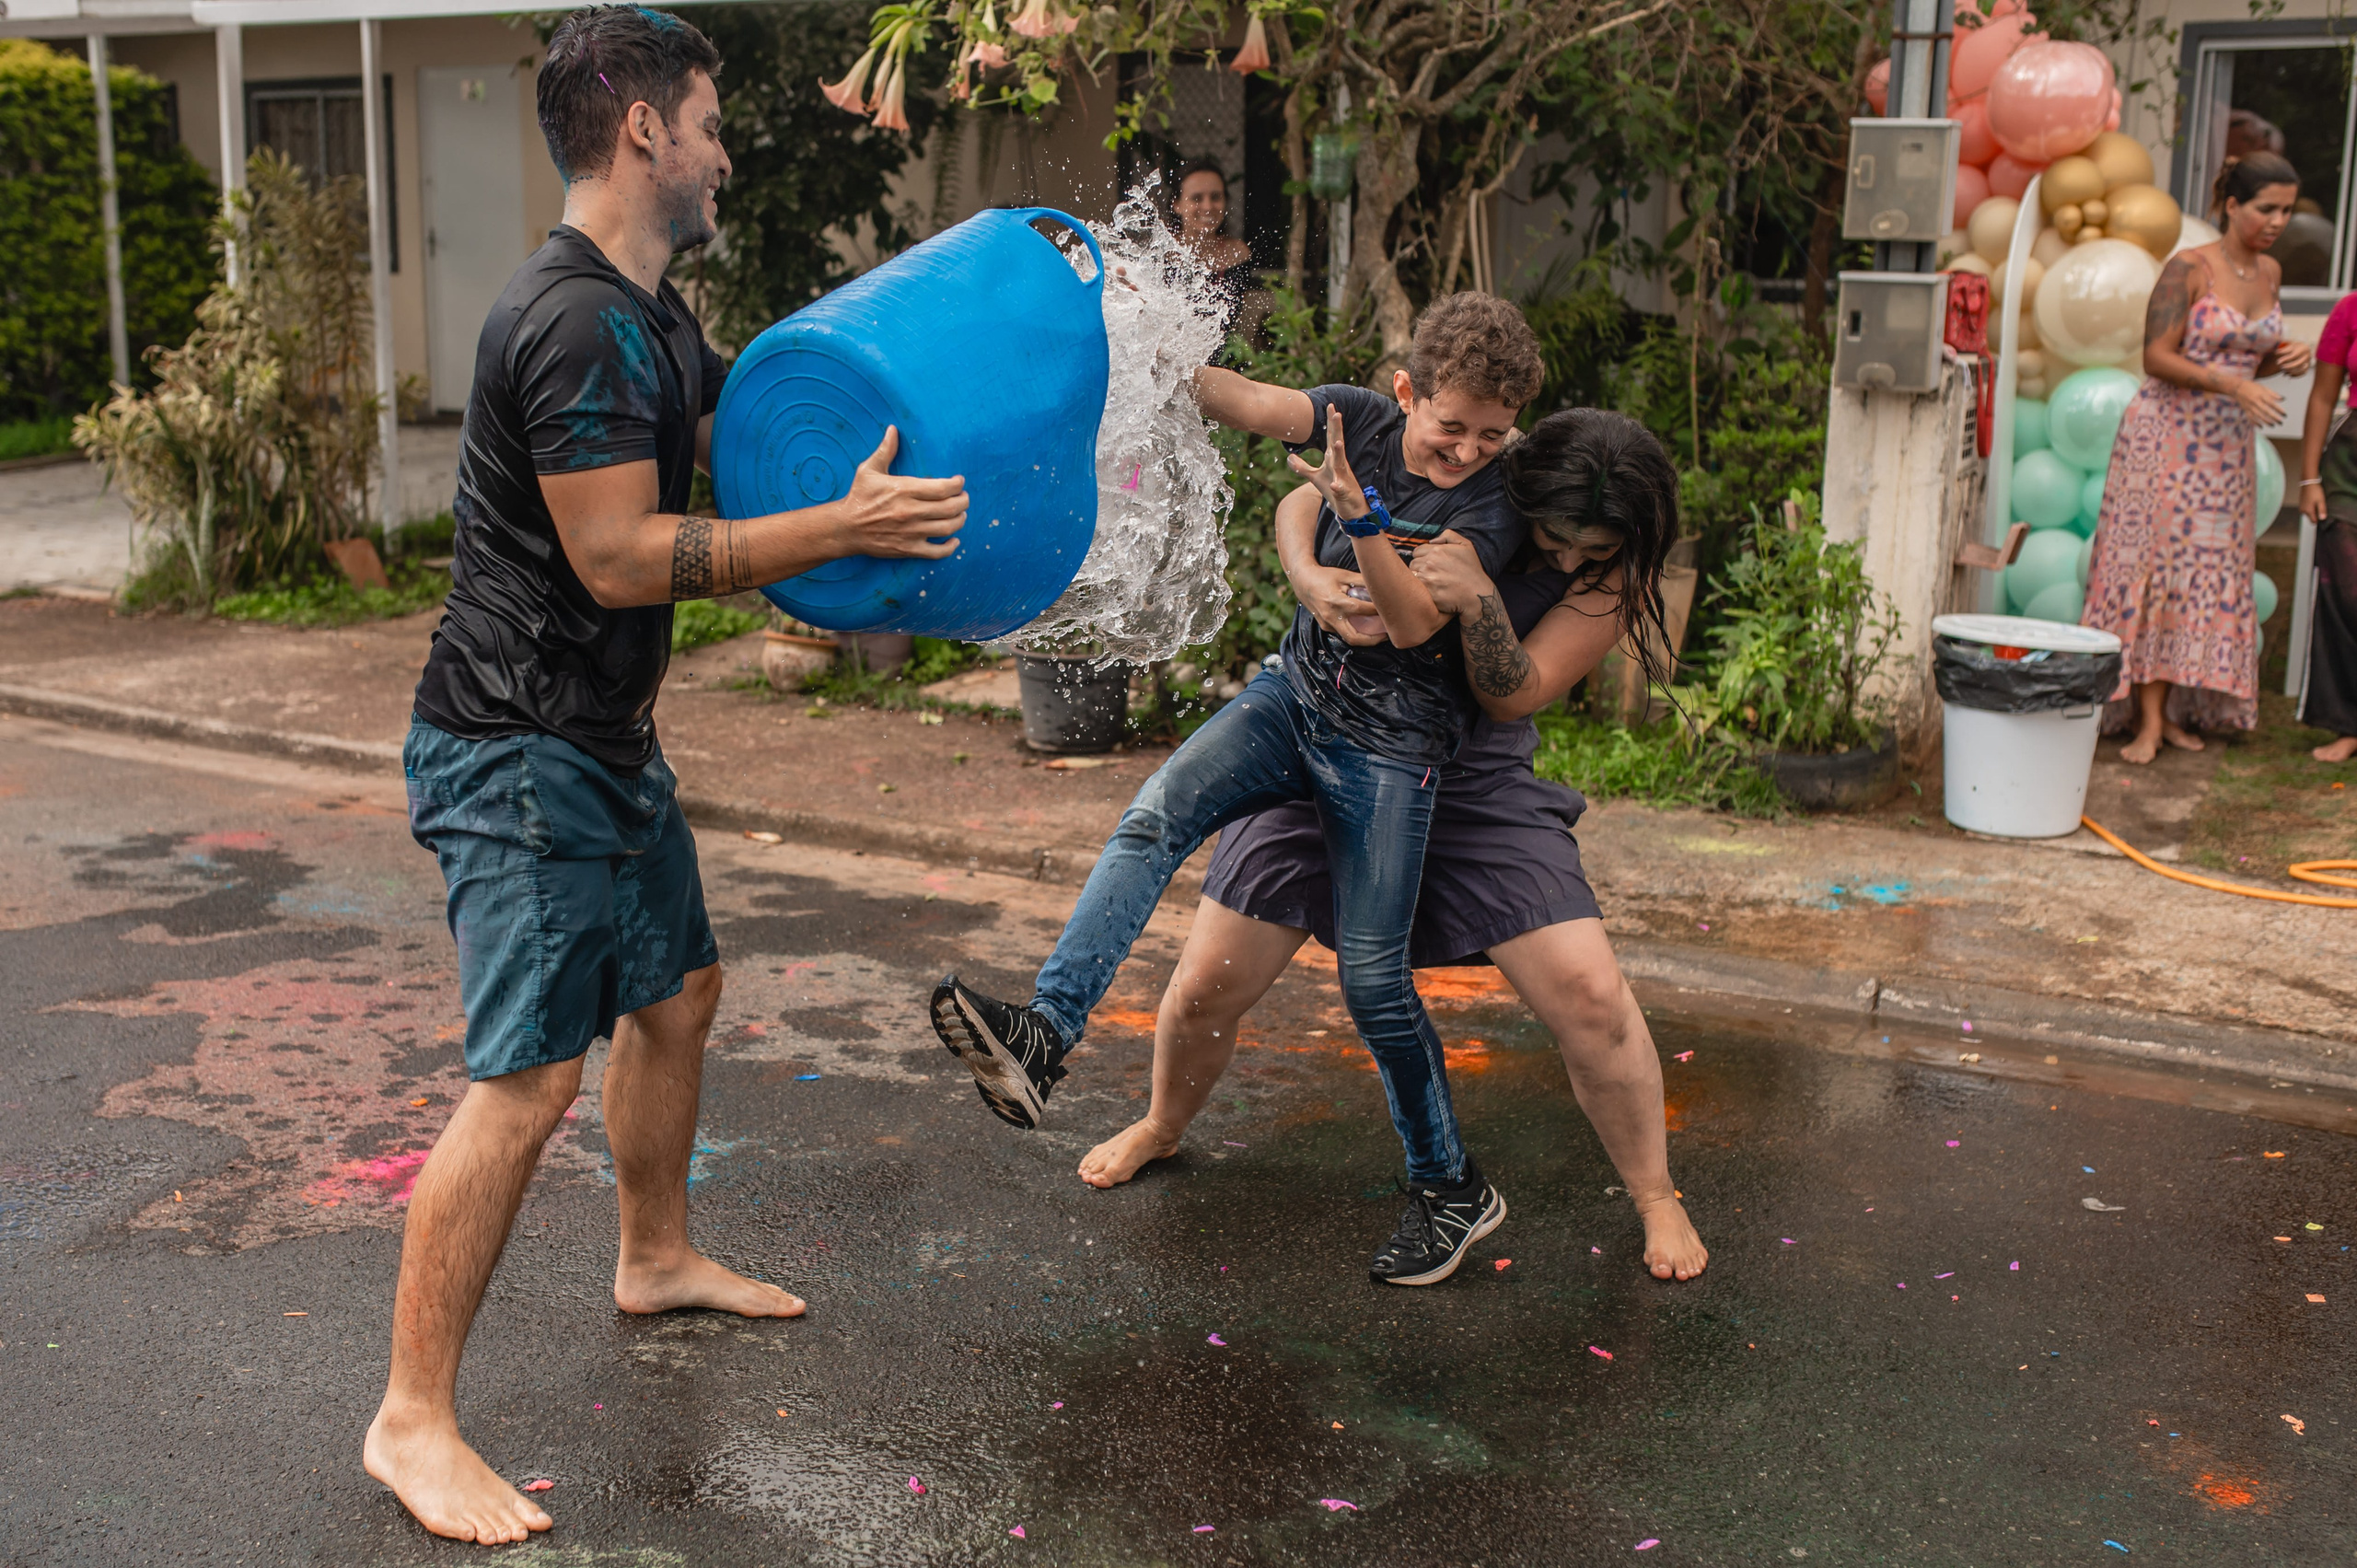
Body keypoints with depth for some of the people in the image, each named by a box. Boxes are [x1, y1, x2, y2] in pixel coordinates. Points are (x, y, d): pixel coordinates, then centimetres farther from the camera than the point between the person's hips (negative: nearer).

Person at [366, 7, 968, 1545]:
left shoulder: (653, 312, 12)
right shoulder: (575, 325, -21)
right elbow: (621, 556, -25)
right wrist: (844, 527, -25)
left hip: (606, 739, 11)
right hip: (518, 751, -11)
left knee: (678, 987, 22)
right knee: (530, 1076, -11)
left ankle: (659, 1257, 43)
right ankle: (413, 1419, 0)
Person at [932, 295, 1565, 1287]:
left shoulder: (1493, 500, -14)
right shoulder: (1362, 421, -4)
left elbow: (1414, 621, -24)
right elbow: (1243, 404, -16)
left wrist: (1359, 517, -39)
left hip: (1391, 748, -4)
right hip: (1294, 695, 4)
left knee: (1371, 971, -5)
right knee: (1154, 818, -21)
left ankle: (1454, 1191, 13)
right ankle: (1043, 1037, -33)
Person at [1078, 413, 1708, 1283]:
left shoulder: (1615, 576, -12)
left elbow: (1514, 695, -20)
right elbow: (1302, 503, -4)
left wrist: (1479, 599, -39)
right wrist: (1307, 575, -26)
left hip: (1479, 791, 0)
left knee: (1593, 999, -12)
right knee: (1204, 990, 2)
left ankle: (1655, 1196, 13)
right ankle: (1162, 1127, 35)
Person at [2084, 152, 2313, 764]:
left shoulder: (2269, 272, 9)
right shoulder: (2189, 268, -11)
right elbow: (2157, 357, -15)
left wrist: (2285, 358, -3)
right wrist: (2232, 386, -25)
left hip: (2228, 443, 7)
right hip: (2166, 432, -7)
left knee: (2208, 572, 5)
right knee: (2155, 562, -6)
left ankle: (2172, 709, 10)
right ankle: (2148, 719, -5)